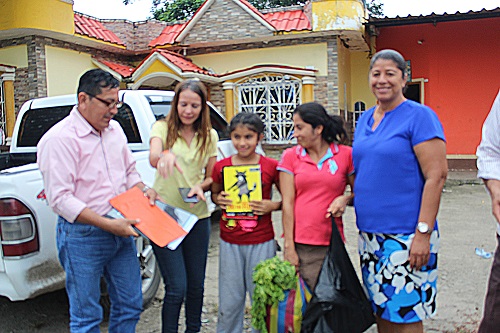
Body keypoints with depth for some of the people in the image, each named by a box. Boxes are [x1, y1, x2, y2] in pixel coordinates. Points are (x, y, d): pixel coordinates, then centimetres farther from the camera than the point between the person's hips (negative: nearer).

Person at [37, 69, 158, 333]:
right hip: (83, 236, -7)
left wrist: (143, 189, -2)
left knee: (130, 306, 17)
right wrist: (108, 224, -25)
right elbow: (60, 199, -20)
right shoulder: (59, 139, -16)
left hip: (121, 232, 7)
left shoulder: (114, 128, 7)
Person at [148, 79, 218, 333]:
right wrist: (164, 156, -49)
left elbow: (211, 177, 10)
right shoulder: (162, 128, -5)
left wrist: (201, 187, -13)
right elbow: (153, 157, -26)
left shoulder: (210, 136, 5)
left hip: (198, 216, 3)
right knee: (176, 287, -5)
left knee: (196, 285, 14)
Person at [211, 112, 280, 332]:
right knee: (229, 302, 10)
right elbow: (214, 193, 17)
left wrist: (273, 205, -14)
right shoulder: (221, 167, 1)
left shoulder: (271, 167, -5)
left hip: (261, 242, -2)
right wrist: (219, 200, -4)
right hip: (230, 242, 2)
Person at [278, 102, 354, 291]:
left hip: (332, 242, 0)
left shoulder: (345, 155, 2)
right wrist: (289, 246, -4)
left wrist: (346, 199, -11)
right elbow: (287, 203, 0)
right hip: (300, 243, 0)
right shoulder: (290, 156, 4)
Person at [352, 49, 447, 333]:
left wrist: (423, 232, -19)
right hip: (370, 233, 7)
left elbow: (437, 176, -15)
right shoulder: (365, 119, 13)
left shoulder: (419, 116, -9)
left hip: (405, 236, -7)